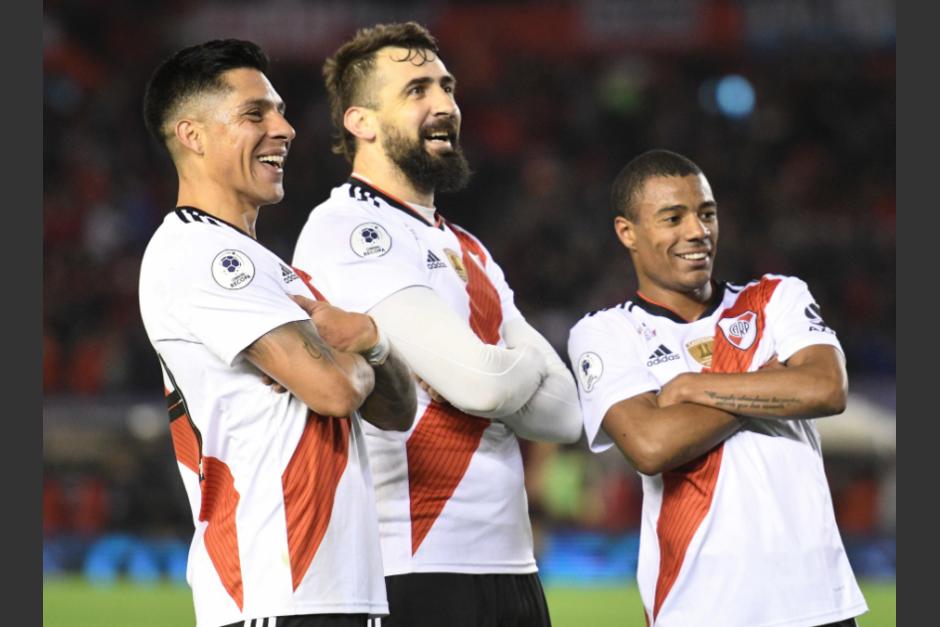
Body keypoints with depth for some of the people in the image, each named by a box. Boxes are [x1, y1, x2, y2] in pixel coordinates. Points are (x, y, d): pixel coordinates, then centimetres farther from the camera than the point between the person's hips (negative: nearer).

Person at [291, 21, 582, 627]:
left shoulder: (469, 252, 21)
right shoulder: (348, 230, -8)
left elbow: (563, 412, 11)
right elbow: (480, 382, -18)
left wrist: (474, 371, -7)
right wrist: (526, 362, 4)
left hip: (511, 570, 8)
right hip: (413, 572, -8)